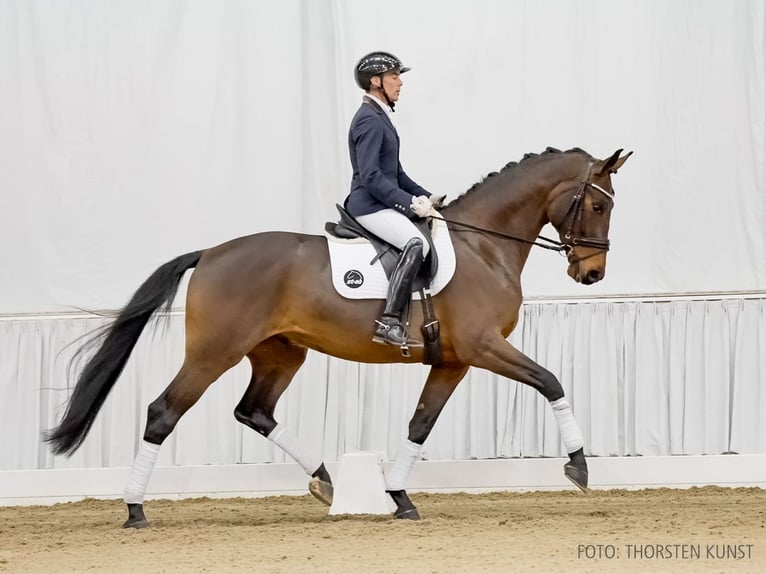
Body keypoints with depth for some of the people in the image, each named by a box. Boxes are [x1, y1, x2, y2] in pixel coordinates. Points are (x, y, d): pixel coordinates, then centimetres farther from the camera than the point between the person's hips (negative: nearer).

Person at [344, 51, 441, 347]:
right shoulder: (369, 121, -14)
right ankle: (389, 323, -37)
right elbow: (371, 177, -22)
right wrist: (410, 202, -22)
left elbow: (395, 173, 25)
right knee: (416, 243, -31)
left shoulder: (380, 117, 19)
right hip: (370, 206, -11)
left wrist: (424, 197, 13)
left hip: (382, 203, 11)